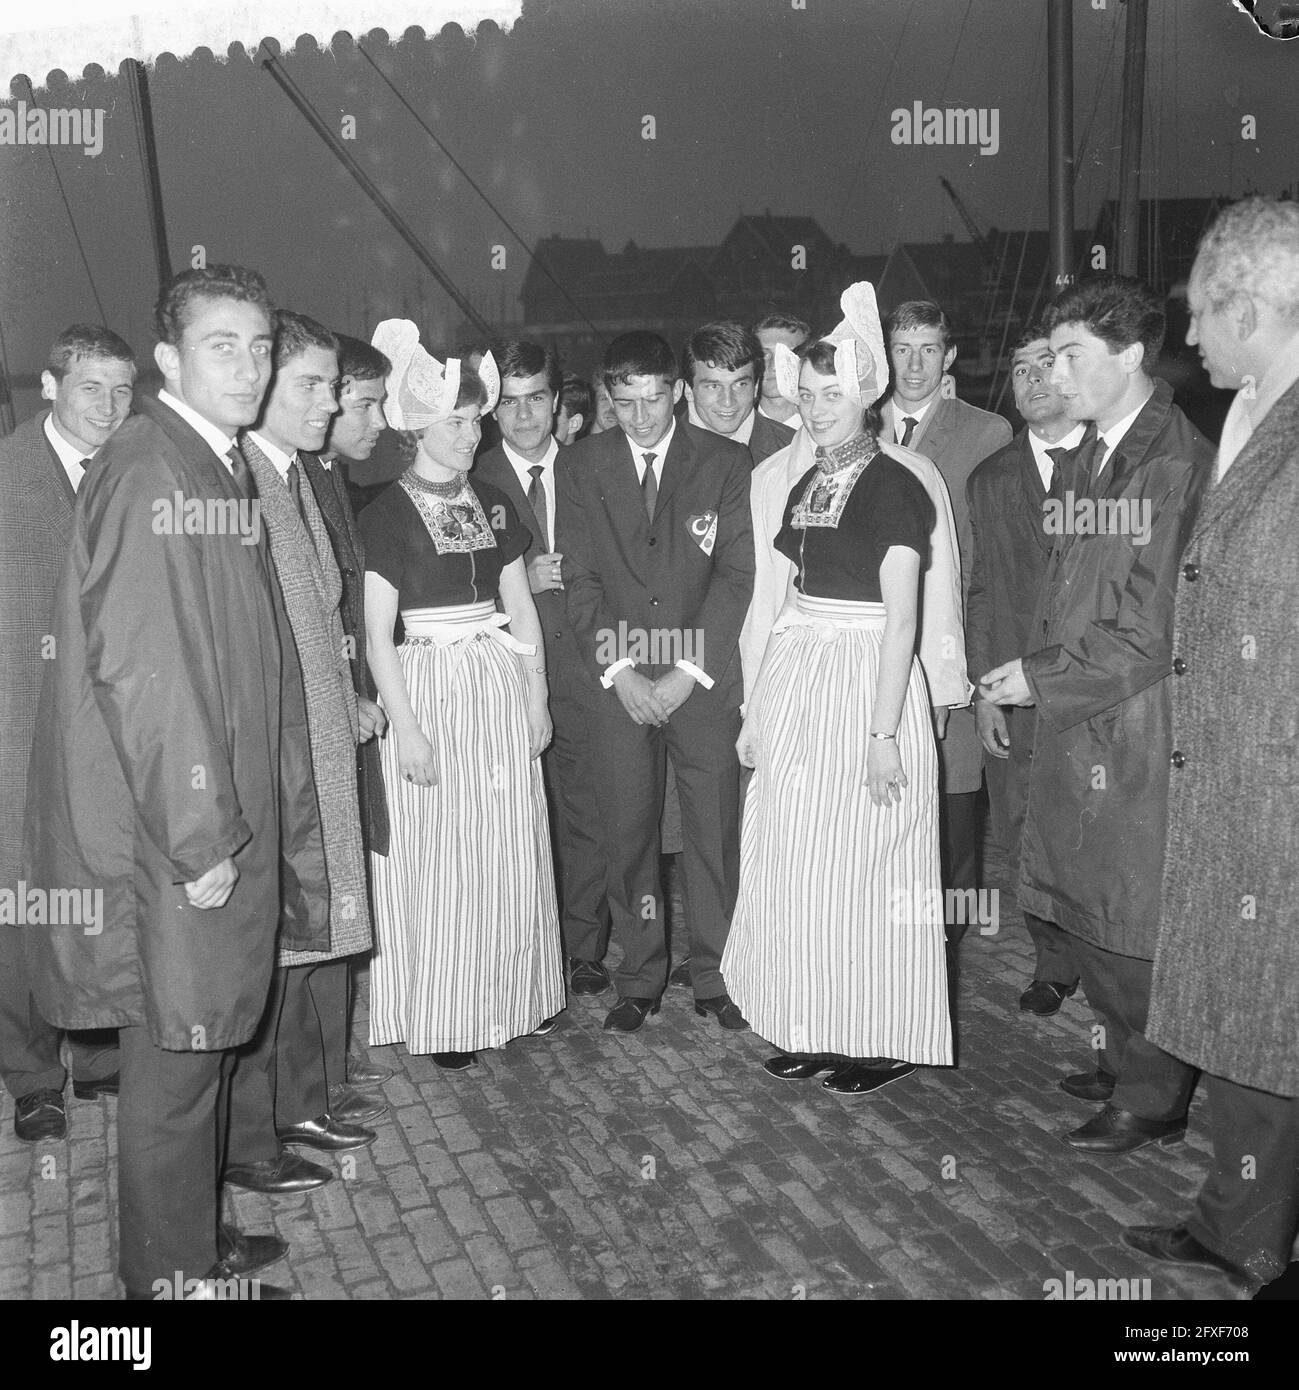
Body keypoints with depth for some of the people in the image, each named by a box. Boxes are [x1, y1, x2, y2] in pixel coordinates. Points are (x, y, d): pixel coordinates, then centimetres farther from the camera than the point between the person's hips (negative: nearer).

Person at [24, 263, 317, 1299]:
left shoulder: (225, 471, 12)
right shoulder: (147, 472, -17)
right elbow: (140, 667, -23)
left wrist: (280, 818, 16)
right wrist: (200, 839, -20)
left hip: (226, 824, 9)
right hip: (171, 834, -9)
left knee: (204, 1041, 20)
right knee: (177, 1055, 6)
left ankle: (197, 1238, 37)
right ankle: (171, 1272, 24)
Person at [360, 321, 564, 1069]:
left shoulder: (492, 502, 9)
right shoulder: (388, 513, -6)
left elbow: (522, 607, 12)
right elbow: (378, 635, -9)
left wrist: (537, 696, 6)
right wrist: (406, 728, -14)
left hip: (502, 684, 5)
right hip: (428, 687, -5)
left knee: (508, 856, 9)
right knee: (436, 860, 1)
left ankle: (504, 999, 25)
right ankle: (441, 1018, 14)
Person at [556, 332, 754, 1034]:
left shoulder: (726, 462, 3)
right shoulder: (580, 464, 7)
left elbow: (738, 573, -2)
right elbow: (580, 577, 3)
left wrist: (689, 672, -10)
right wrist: (619, 669, -7)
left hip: (706, 677, -1)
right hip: (616, 678, 1)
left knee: (716, 831, 2)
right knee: (626, 831, 3)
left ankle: (715, 976, 18)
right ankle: (639, 978, 18)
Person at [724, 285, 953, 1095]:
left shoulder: (894, 488, -9)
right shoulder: (805, 487, 12)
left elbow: (902, 620, -14)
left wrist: (884, 734, -19)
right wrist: (759, 709, 12)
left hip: (868, 686, -7)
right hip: (798, 686, 8)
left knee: (864, 867, 0)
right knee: (796, 866, 11)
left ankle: (884, 1041, 16)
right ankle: (813, 1029, 25)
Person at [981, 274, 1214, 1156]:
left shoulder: (1177, 463, -16)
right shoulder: (1094, 453, 11)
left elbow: (1151, 630, -19)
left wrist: (1042, 678, -13)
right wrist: (1033, 673, 7)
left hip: (1136, 727, -8)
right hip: (1076, 720, 8)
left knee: (1132, 924, 4)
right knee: (1087, 910, 18)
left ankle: (1152, 1101, 22)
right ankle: (1127, 1061, 37)